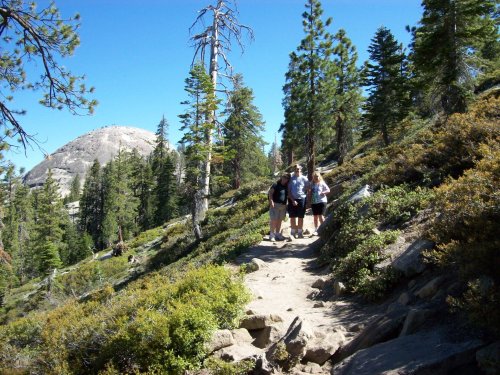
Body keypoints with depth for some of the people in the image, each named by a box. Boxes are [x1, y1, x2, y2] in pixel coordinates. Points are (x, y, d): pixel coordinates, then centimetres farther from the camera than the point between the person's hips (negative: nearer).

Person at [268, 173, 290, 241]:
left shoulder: (286, 187, 14)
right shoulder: (276, 185, -3)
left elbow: (287, 196, 19)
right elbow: (270, 193, -9)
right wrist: (271, 201, -19)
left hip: (283, 206, 6)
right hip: (275, 205, -6)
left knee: (279, 220, 11)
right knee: (274, 220, -6)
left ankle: (278, 234, 20)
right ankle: (272, 235, 1)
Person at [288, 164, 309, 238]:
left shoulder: (304, 178, 3)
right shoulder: (291, 179, 5)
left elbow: (307, 188, 9)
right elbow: (289, 191, 1)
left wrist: (304, 194, -2)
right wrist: (292, 200, -8)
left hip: (301, 199, 0)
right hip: (292, 200, 1)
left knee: (300, 217, 5)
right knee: (292, 217, 4)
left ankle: (300, 232, 14)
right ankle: (293, 232, 13)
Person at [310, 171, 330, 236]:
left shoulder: (322, 184, 0)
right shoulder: (312, 184, 10)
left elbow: (328, 190, 1)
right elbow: (310, 193, 15)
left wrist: (323, 192, -18)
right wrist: (310, 200, 3)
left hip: (321, 201, -4)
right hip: (314, 202, 4)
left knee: (321, 216, -11)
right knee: (315, 217, 9)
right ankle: (316, 230, 17)